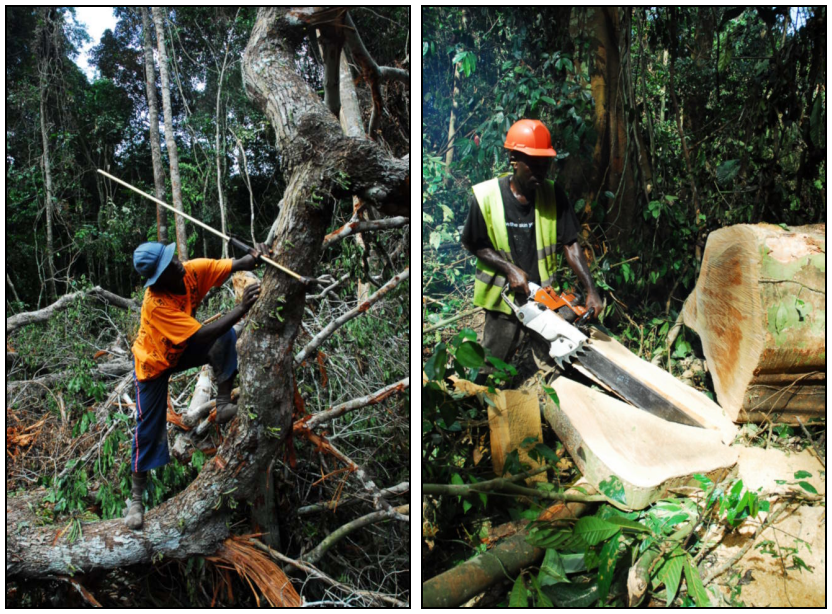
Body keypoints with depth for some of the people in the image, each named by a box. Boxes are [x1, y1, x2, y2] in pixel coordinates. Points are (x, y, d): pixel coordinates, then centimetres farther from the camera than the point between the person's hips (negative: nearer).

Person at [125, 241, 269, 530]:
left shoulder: (192, 270, -24)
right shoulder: (155, 304, -39)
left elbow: (237, 265, -27)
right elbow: (202, 336, -45)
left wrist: (254, 257, -51)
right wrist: (242, 308, -49)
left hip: (180, 351, 5)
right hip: (153, 363, -5)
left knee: (227, 335, -22)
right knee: (149, 431, -1)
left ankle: (224, 405, -15)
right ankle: (136, 497, 19)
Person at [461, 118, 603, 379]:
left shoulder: (553, 195, -8)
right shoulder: (485, 196, -14)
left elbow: (570, 244, -7)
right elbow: (474, 245, -4)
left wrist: (591, 290, -16)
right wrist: (509, 269, -17)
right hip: (504, 299, -2)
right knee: (492, 371, 14)